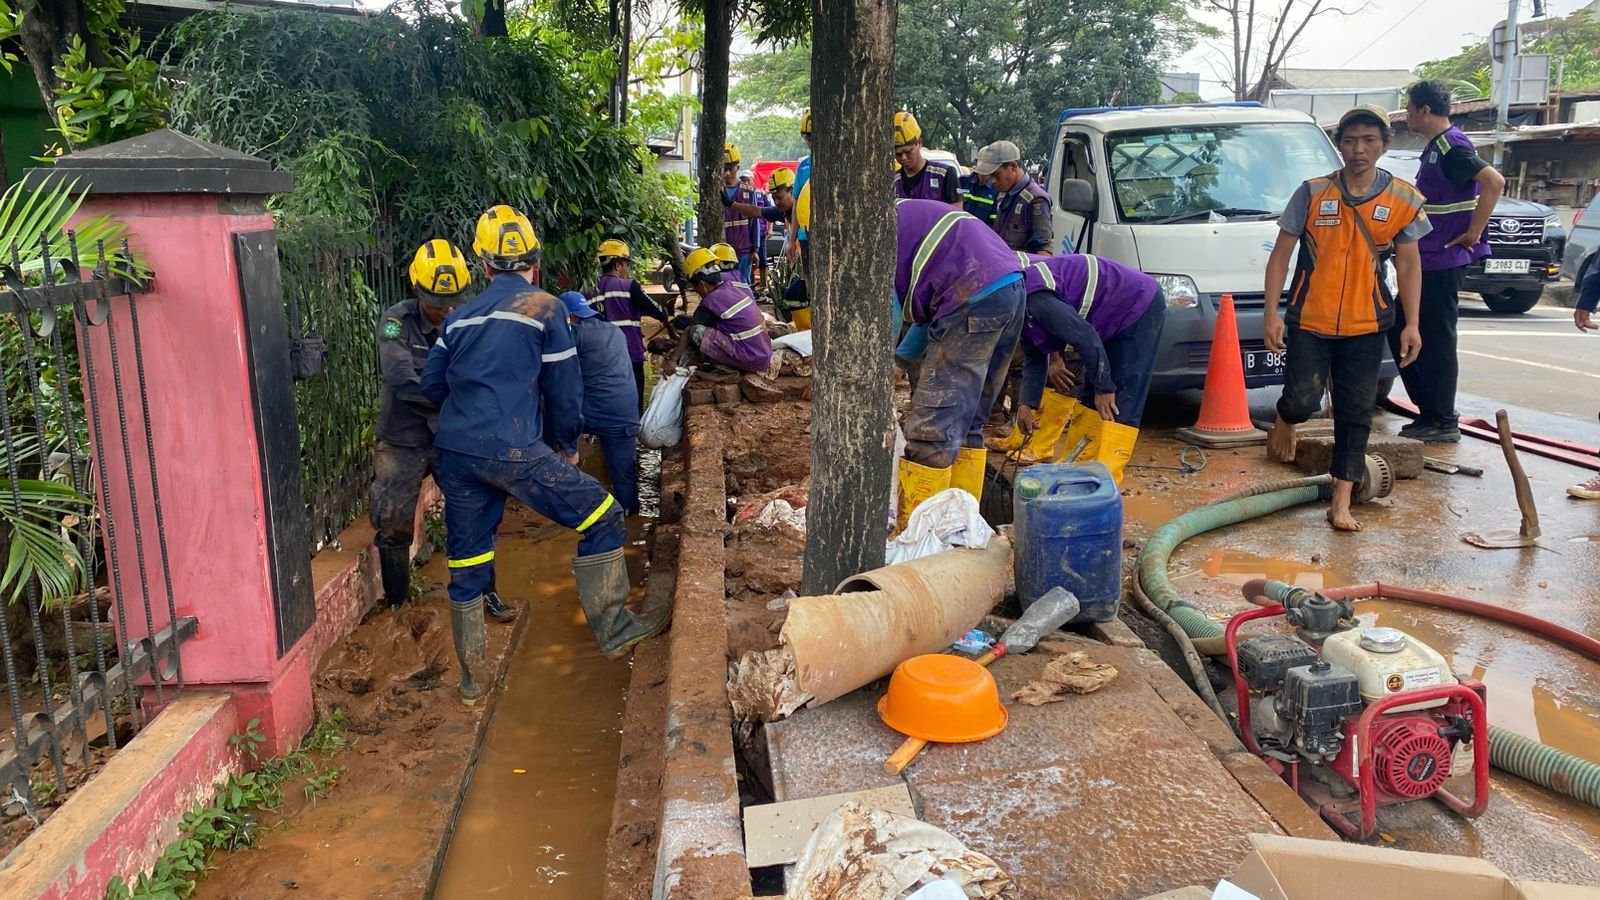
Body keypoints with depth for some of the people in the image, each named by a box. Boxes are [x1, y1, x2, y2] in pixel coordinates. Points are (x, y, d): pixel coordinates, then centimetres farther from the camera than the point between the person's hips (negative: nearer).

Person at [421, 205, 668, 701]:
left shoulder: (461, 314, 17)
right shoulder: (543, 307, 1)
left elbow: (431, 384, 18)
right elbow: (565, 387, 2)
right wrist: (567, 446, 16)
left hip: (454, 450, 6)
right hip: (512, 450, -6)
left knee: (467, 563, 14)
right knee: (601, 518, 7)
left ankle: (471, 678, 24)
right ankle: (613, 629, 9)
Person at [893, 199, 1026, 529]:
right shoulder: (900, 216, 29)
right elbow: (931, 312, 31)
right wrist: (899, 357, 31)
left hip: (976, 297, -10)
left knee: (932, 427, -7)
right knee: (967, 423, 17)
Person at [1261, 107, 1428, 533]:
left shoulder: (1403, 200, -1)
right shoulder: (1313, 193, -5)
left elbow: (1409, 265, 4)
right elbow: (1281, 255, -3)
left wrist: (1411, 324, -2)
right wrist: (1271, 314, -10)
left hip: (1366, 325, 2)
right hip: (1309, 321, -1)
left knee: (1356, 413, 2)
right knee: (1303, 399, -10)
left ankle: (1342, 502, 10)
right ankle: (1285, 421, 29)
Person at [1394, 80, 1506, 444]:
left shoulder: (1452, 147, -15)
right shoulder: (1436, 147, 15)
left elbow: (1494, 181, -27)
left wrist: (1473, 233, -23)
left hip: (1443, 262, -10)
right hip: (1426, 261, 10)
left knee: (1436, 342, -5)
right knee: (1400, 331, 13)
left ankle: (1443, 423, 2)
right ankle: (1429, 410, 20)